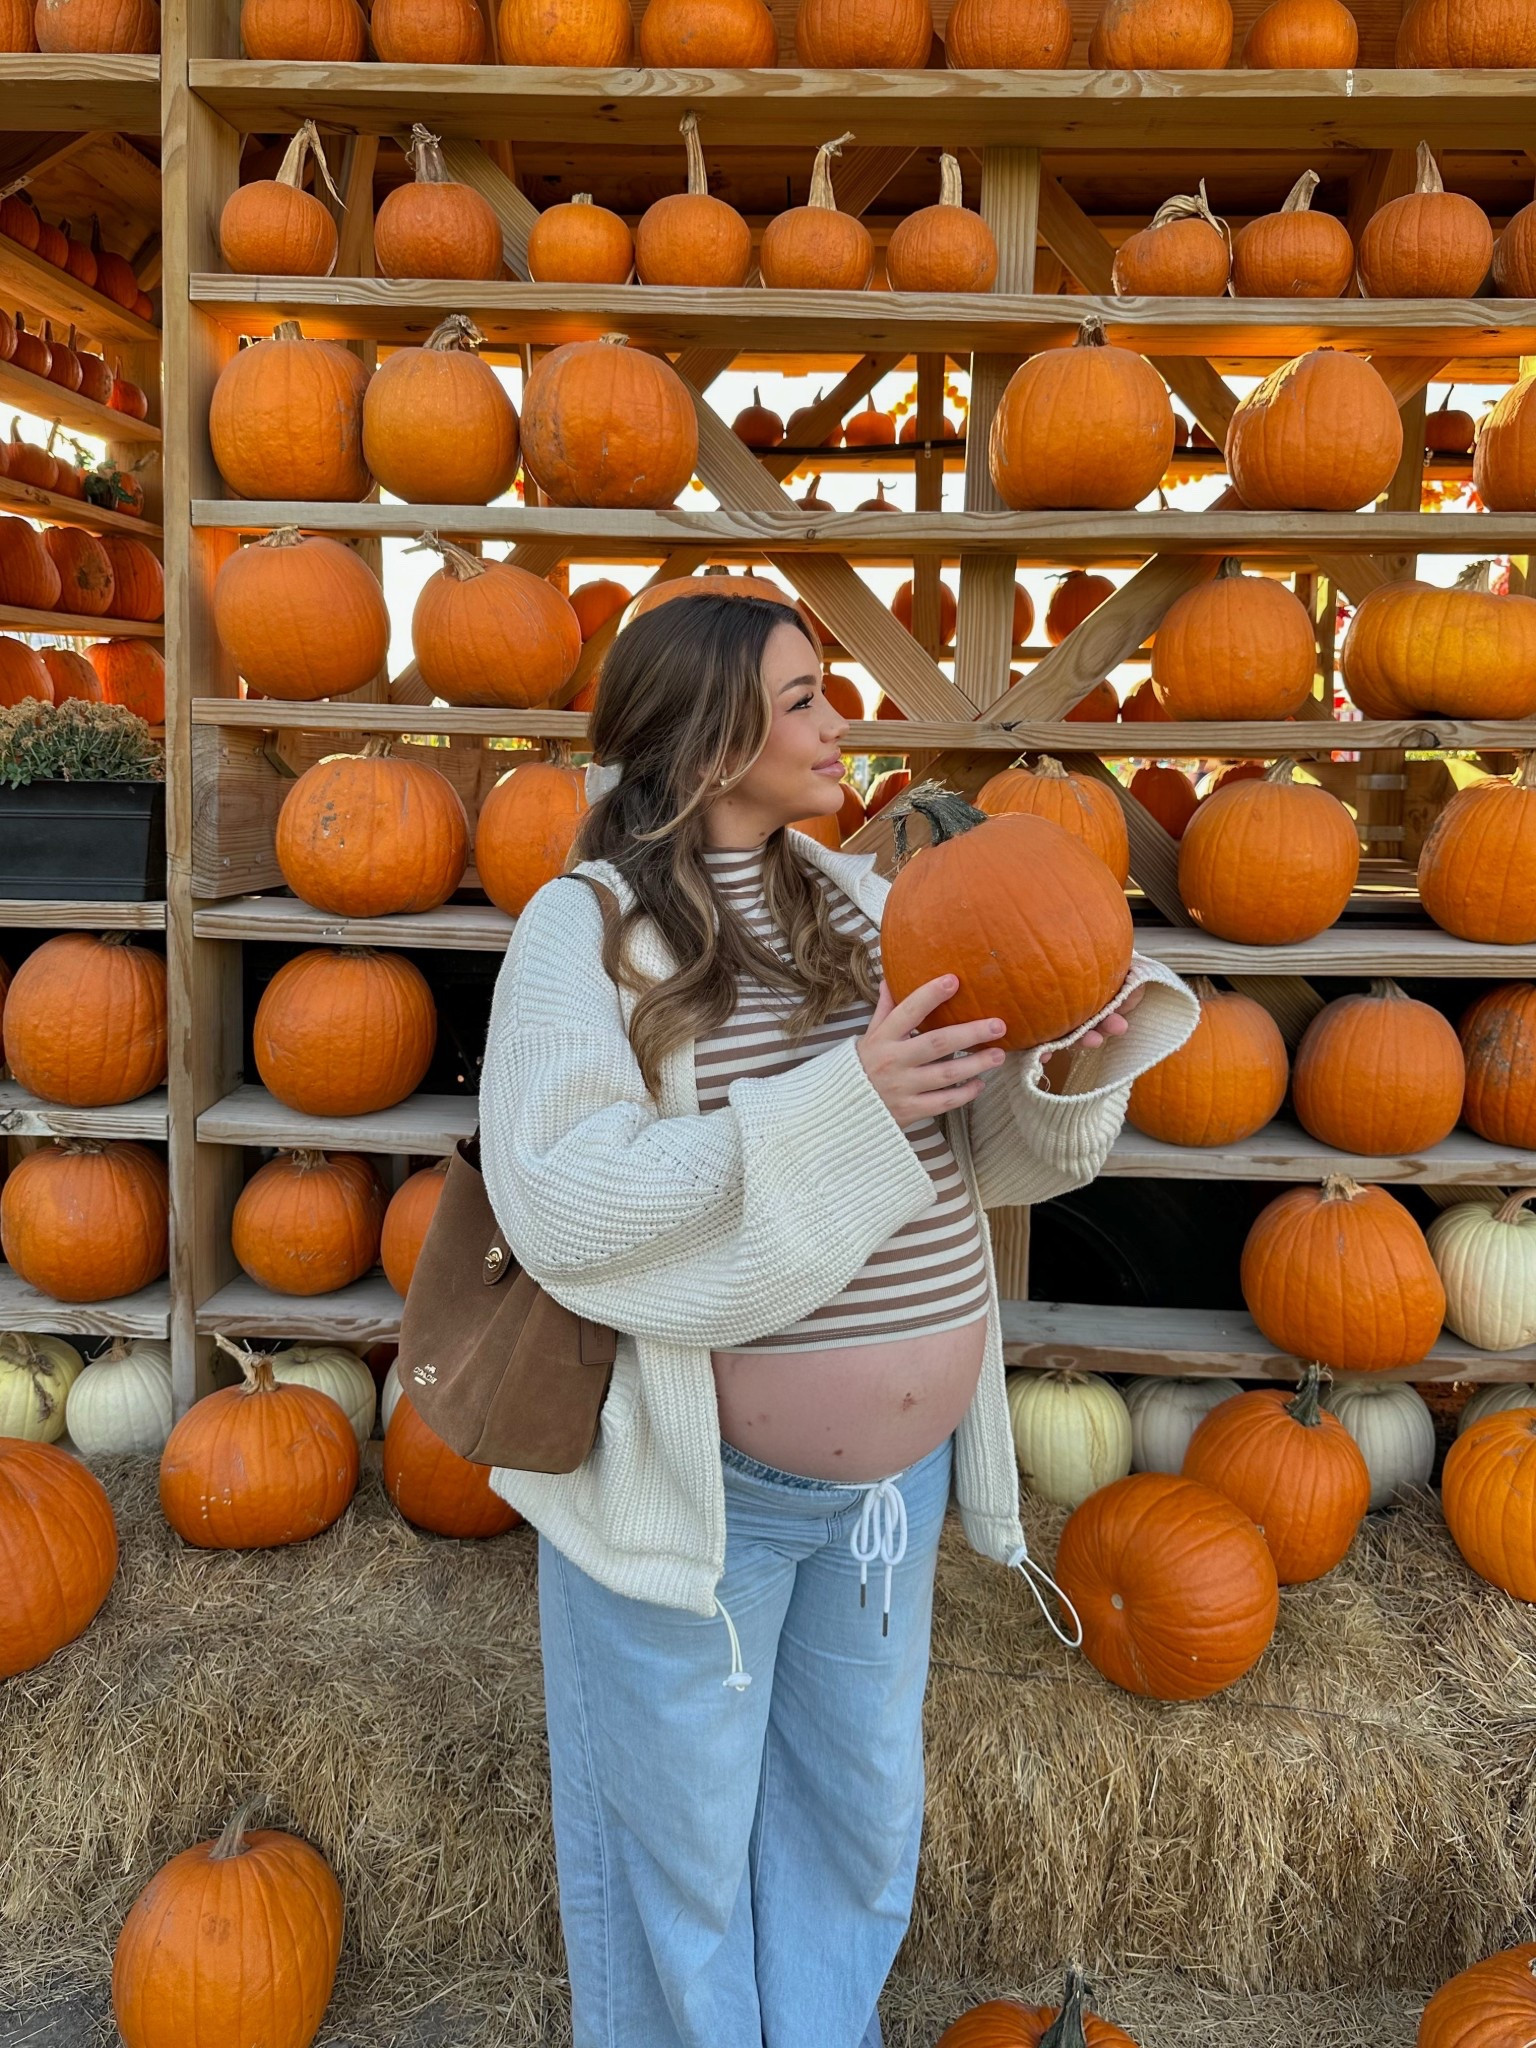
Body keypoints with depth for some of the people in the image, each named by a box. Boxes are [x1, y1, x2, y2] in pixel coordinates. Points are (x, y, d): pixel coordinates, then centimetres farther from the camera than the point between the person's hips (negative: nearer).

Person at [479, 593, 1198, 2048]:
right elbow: (559, 1206, -25)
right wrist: (839, 1104, -30)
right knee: (678, 1847, 16)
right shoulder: (584, 930, -14)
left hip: (897, 1468, 6)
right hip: (688, 1481, -5)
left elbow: (994, 1150, 2)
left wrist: (1080, 1060, -19)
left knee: (857, 1816, 25)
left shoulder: (861, 905, 2)